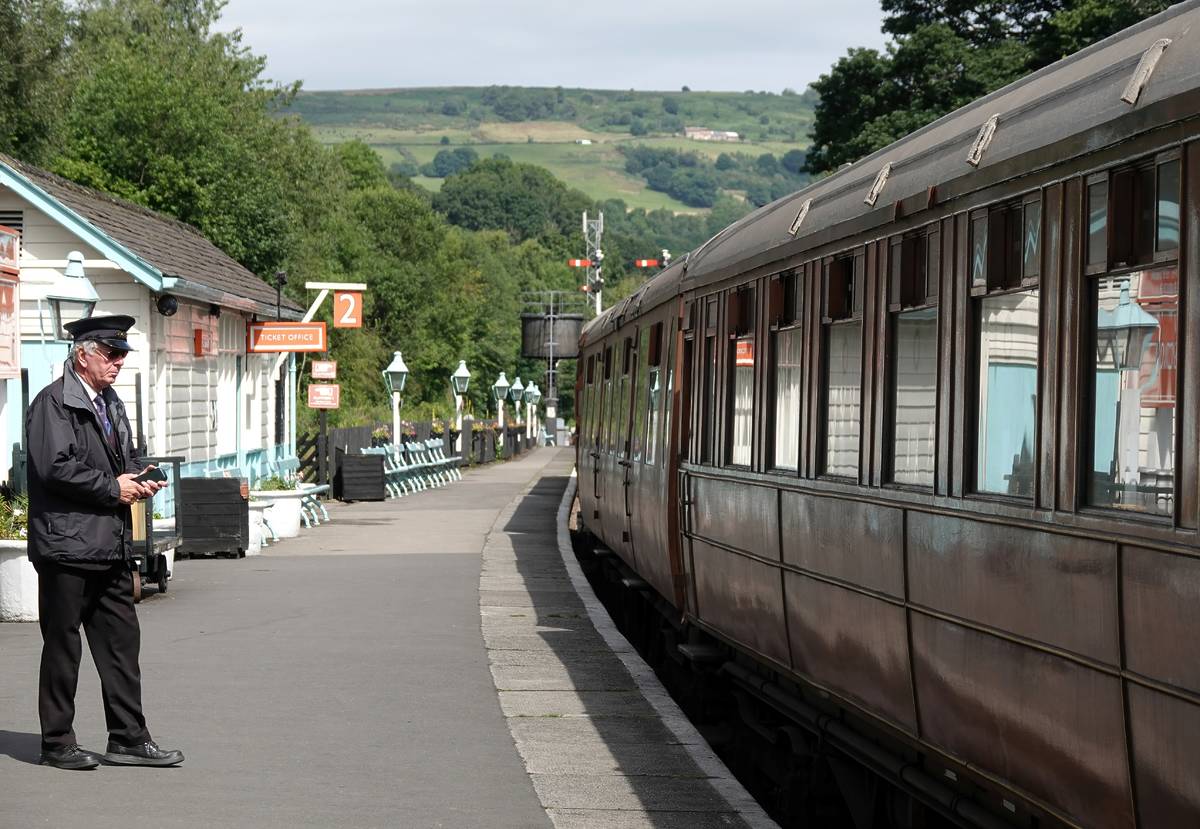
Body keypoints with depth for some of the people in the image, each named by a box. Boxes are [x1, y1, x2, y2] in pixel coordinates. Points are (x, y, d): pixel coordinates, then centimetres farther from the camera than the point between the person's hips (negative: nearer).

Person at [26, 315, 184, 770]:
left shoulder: (110, 403, 18)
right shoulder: (53, 403, -10)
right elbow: (55, 467, -21)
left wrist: (137, 482, 6)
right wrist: (112, 488, -15)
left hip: (111, 545, 8)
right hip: (67, 543, -8)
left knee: (121, 639, 8)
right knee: (62, 644, 1)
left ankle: (128, 739, 14)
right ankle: (57, 744, 9)